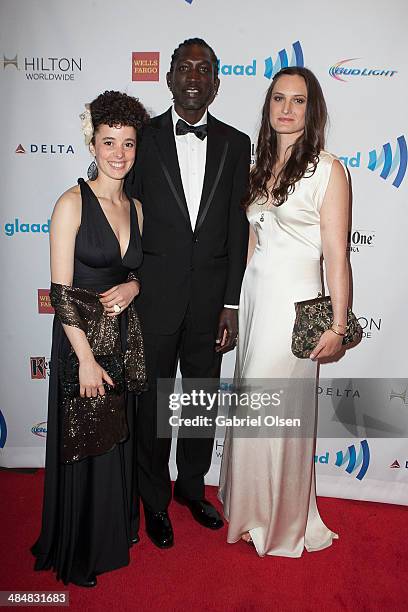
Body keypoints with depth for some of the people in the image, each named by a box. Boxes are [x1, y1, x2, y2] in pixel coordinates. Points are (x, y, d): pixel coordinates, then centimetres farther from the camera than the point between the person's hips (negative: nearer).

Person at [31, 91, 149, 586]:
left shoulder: (135, 207, 6)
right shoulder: (73, 203, -12)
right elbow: (61, 292, -15)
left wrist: (133, 286, -7)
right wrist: (87, 359, -16)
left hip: (125, 339, 6)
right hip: (83, 340, -5)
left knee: (119, 440, 19)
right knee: (83, 447, 9)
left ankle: (115, 530, 43)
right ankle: (77, 552, 32)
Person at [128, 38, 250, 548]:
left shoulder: (235, 144, 4)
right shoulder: (143, 137, 0)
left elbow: (238, 229, 2)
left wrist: (231, 304, -2)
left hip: (210, 297, 2)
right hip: (154, 295, -2)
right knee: (152, 401, 10)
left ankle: (191, 486, 40)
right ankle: (155, 500, 33)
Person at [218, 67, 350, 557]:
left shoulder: (327, 169, -6)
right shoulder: (261, 167, 13)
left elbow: (336, 254, -11)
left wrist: (338, 324, -13)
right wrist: (235, 302, 13)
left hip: (294, 301, -6)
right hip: (253, 295, 6)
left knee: (274, 411, 2)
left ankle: (281, 521, 27)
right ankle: (253, 509, 34)